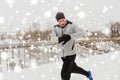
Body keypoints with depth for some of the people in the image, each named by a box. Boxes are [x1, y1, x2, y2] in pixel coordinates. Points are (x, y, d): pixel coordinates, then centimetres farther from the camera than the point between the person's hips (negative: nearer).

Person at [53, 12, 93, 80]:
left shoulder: (71, 25, -17)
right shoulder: (56, 28, -1)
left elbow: (83, 33, -27)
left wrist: (70, 36, -39)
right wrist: (60, 39, -26)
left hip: (70, 54, -7)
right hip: (63, 55, 7)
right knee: (73, 68, 27)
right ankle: (87, 74, 53)